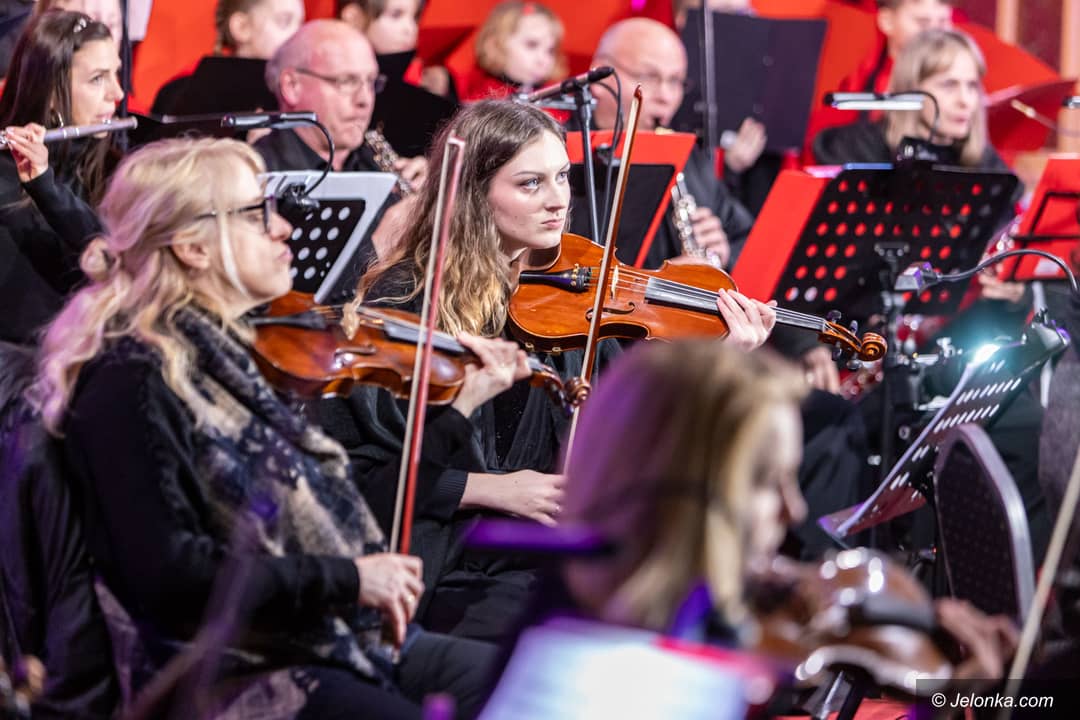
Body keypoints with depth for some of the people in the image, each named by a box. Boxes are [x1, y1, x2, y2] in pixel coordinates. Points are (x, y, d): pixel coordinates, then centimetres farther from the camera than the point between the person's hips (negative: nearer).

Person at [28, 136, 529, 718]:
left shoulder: (239, 352, 14)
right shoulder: (132, 381, -12)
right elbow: (165, 575, -21)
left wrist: (465, 401, 19)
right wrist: (345, 578, -20)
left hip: (349, 640, 9)